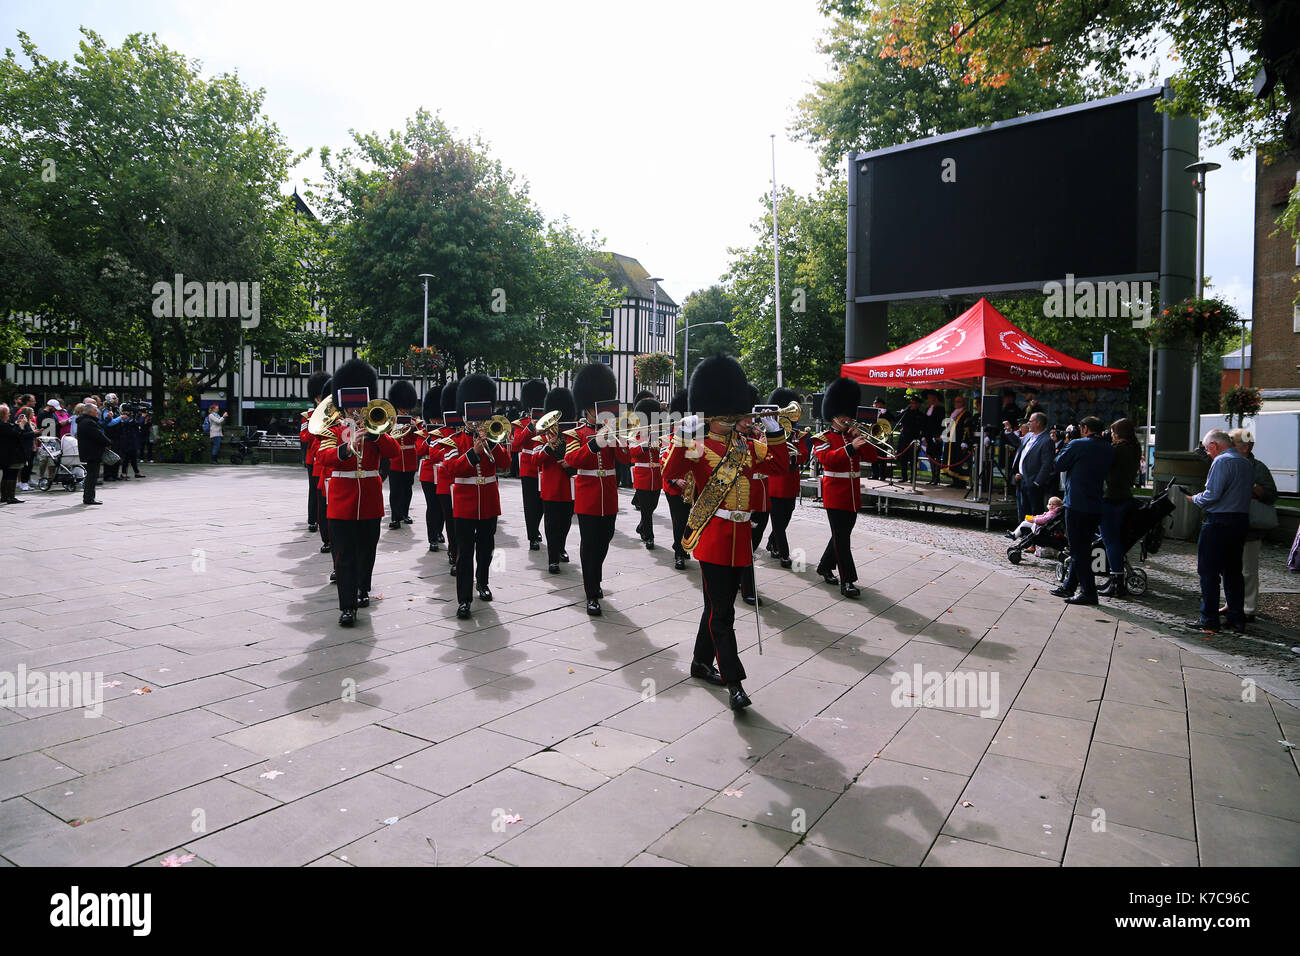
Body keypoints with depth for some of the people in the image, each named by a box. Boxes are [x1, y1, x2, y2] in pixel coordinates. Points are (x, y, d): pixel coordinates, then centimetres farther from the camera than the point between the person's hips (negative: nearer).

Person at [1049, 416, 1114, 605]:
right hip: (1096, 506, 7)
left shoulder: (1078, 445, -11)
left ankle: (1089, 592, -4)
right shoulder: (1109, 449, 8)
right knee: (1082, 548, 15)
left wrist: (1066, 446, 12)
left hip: (1077, 504, -7)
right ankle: (1069, 586, 25)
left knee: (1079, 549, -3)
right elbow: (1106, 473, 18)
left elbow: (1058, 465, -3)